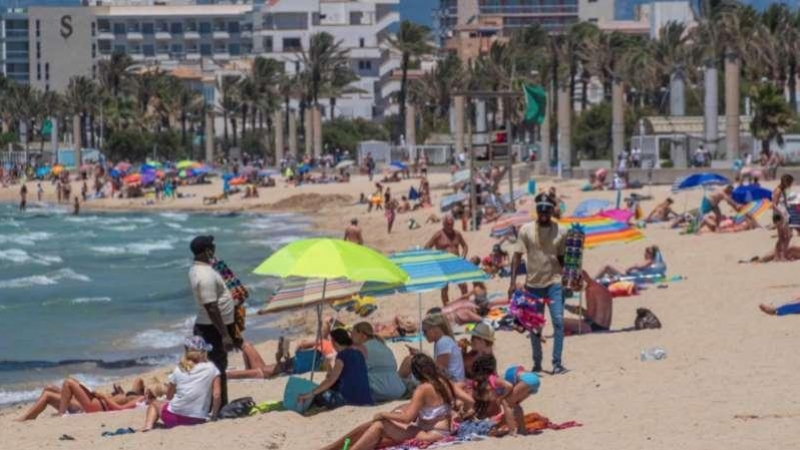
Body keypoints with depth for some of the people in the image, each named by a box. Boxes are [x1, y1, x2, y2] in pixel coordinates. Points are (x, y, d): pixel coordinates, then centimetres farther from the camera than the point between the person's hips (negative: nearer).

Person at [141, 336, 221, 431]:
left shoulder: (179, 369, 3)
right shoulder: (212, 369, 0)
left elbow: (169, 396, 10)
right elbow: (217, 395, -6)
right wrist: (213, 417, 5)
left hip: (175, 416, -2)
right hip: (198, 419, 2)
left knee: (154, 404, 30)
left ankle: (148, 425, 4)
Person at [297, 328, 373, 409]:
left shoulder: (343, 355, -8)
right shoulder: (358, 354, 15)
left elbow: (331, 380, -15)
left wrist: (311, 394, -15)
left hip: (350, 399, -8)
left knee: (318, 395, 6)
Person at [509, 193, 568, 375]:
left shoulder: (560, 232, 1)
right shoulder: (526, 230, -2)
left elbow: (562, 258, 9)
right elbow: (517, 256, -1)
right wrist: (513, 281, -8)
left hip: (554, 283, -1)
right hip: (533, 284, 1)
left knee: (558, 321, -13)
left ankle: (557, 363, -11)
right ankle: (537, 363, 21)